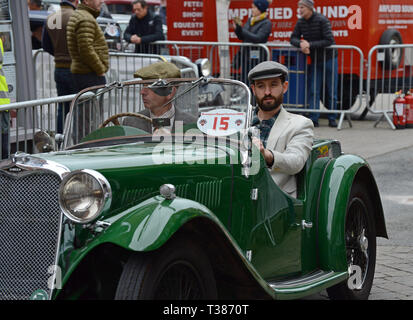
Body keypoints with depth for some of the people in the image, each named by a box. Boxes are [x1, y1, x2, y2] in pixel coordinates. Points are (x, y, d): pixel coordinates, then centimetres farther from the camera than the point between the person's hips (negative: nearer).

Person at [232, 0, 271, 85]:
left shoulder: (266, 23, -10)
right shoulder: (250, 20, 12)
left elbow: (257, 38, -21)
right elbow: (241, 37, 15)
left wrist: (242, 29, -17)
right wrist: (237, 28, -5)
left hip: (257, 57, -8)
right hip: (246, 56, 8)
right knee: (244, 81, 9)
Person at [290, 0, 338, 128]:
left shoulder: (322, 20, -17)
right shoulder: (301, 22, 0)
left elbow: (329, 41, -22)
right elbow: (293, 38, 4)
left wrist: (310, 44, -25)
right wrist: (301, 44, -19)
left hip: (329, 59, -4)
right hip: (315, 61, 4)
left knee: (331, 91, 1)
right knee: (313, 91, -4)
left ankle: (332, 119, 10)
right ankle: (314, 119, -3)